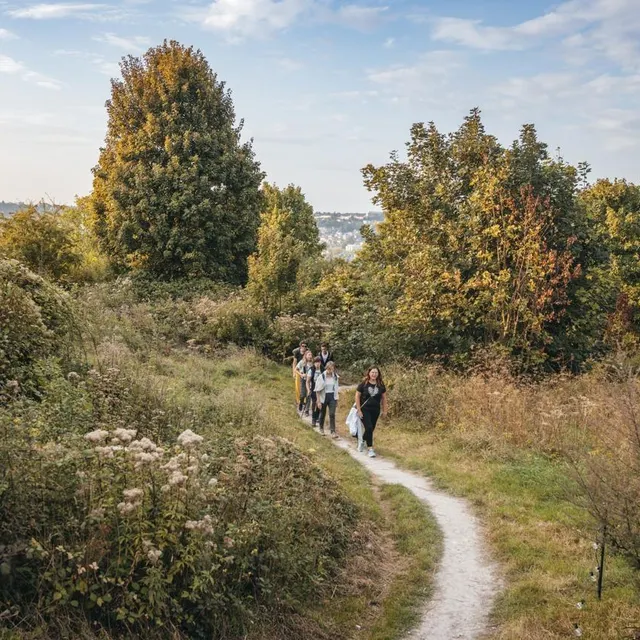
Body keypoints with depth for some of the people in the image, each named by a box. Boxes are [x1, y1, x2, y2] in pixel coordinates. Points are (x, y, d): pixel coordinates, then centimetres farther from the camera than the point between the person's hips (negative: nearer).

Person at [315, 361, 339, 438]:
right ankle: (321, 428, 36)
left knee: (332, 414, -9)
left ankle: (333, 431, -10)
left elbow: (336, 389, 10)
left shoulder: (335, 376, -1)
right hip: (324, 397, -2)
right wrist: (318, 401, -12)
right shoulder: (321, 377, -13)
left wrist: (336, 399, 12)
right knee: (323, 414, 13)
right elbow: (318, 390, -10)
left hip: (332, 398, 2)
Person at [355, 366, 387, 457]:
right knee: (369, 428, -14)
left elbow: (384, 398, 9)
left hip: (375, 410, 4)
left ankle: (362, 440, 40)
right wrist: (359, 410, -8)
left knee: (371, 429, 12)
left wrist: (384, 411, 8)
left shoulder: (381, 385, 1)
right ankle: (370, 449, -8)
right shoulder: (363, 384, -8)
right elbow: (357, 396, -5)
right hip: (365, 409, -4)